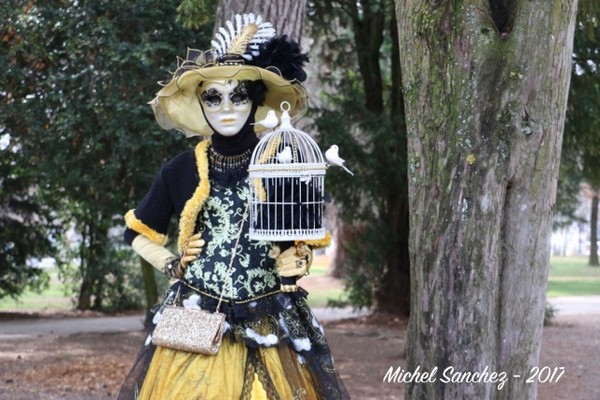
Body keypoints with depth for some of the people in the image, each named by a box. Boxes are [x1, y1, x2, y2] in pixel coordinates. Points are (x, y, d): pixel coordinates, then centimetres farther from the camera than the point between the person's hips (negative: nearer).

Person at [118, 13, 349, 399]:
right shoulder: (181, 171, 2)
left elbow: (307, 240, 10)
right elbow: (138, 232, 16)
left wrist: (297, 263, -10)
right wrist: (172, 264, 2)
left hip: (272, 323, 0)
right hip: (196, 321, 1)